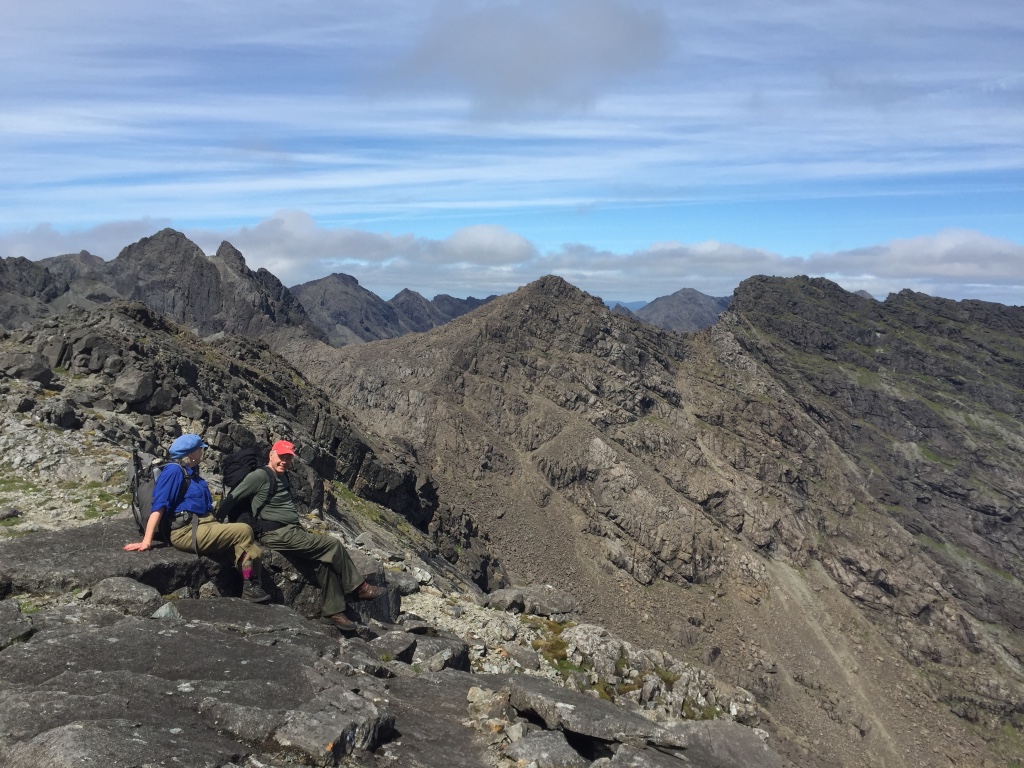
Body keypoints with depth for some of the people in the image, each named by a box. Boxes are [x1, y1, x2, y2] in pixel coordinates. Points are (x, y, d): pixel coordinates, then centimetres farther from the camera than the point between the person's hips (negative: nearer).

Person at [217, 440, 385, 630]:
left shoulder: (282, 477, 19)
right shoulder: (260, 476, -8)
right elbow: (232, 498, -9)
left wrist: (304, 531, 15)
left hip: (292, 530, 9)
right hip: (277, 534, -9)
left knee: (326, 558, -8)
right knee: (333, 545, -13)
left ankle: (332, 612, -6)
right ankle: (357, 588, 2)